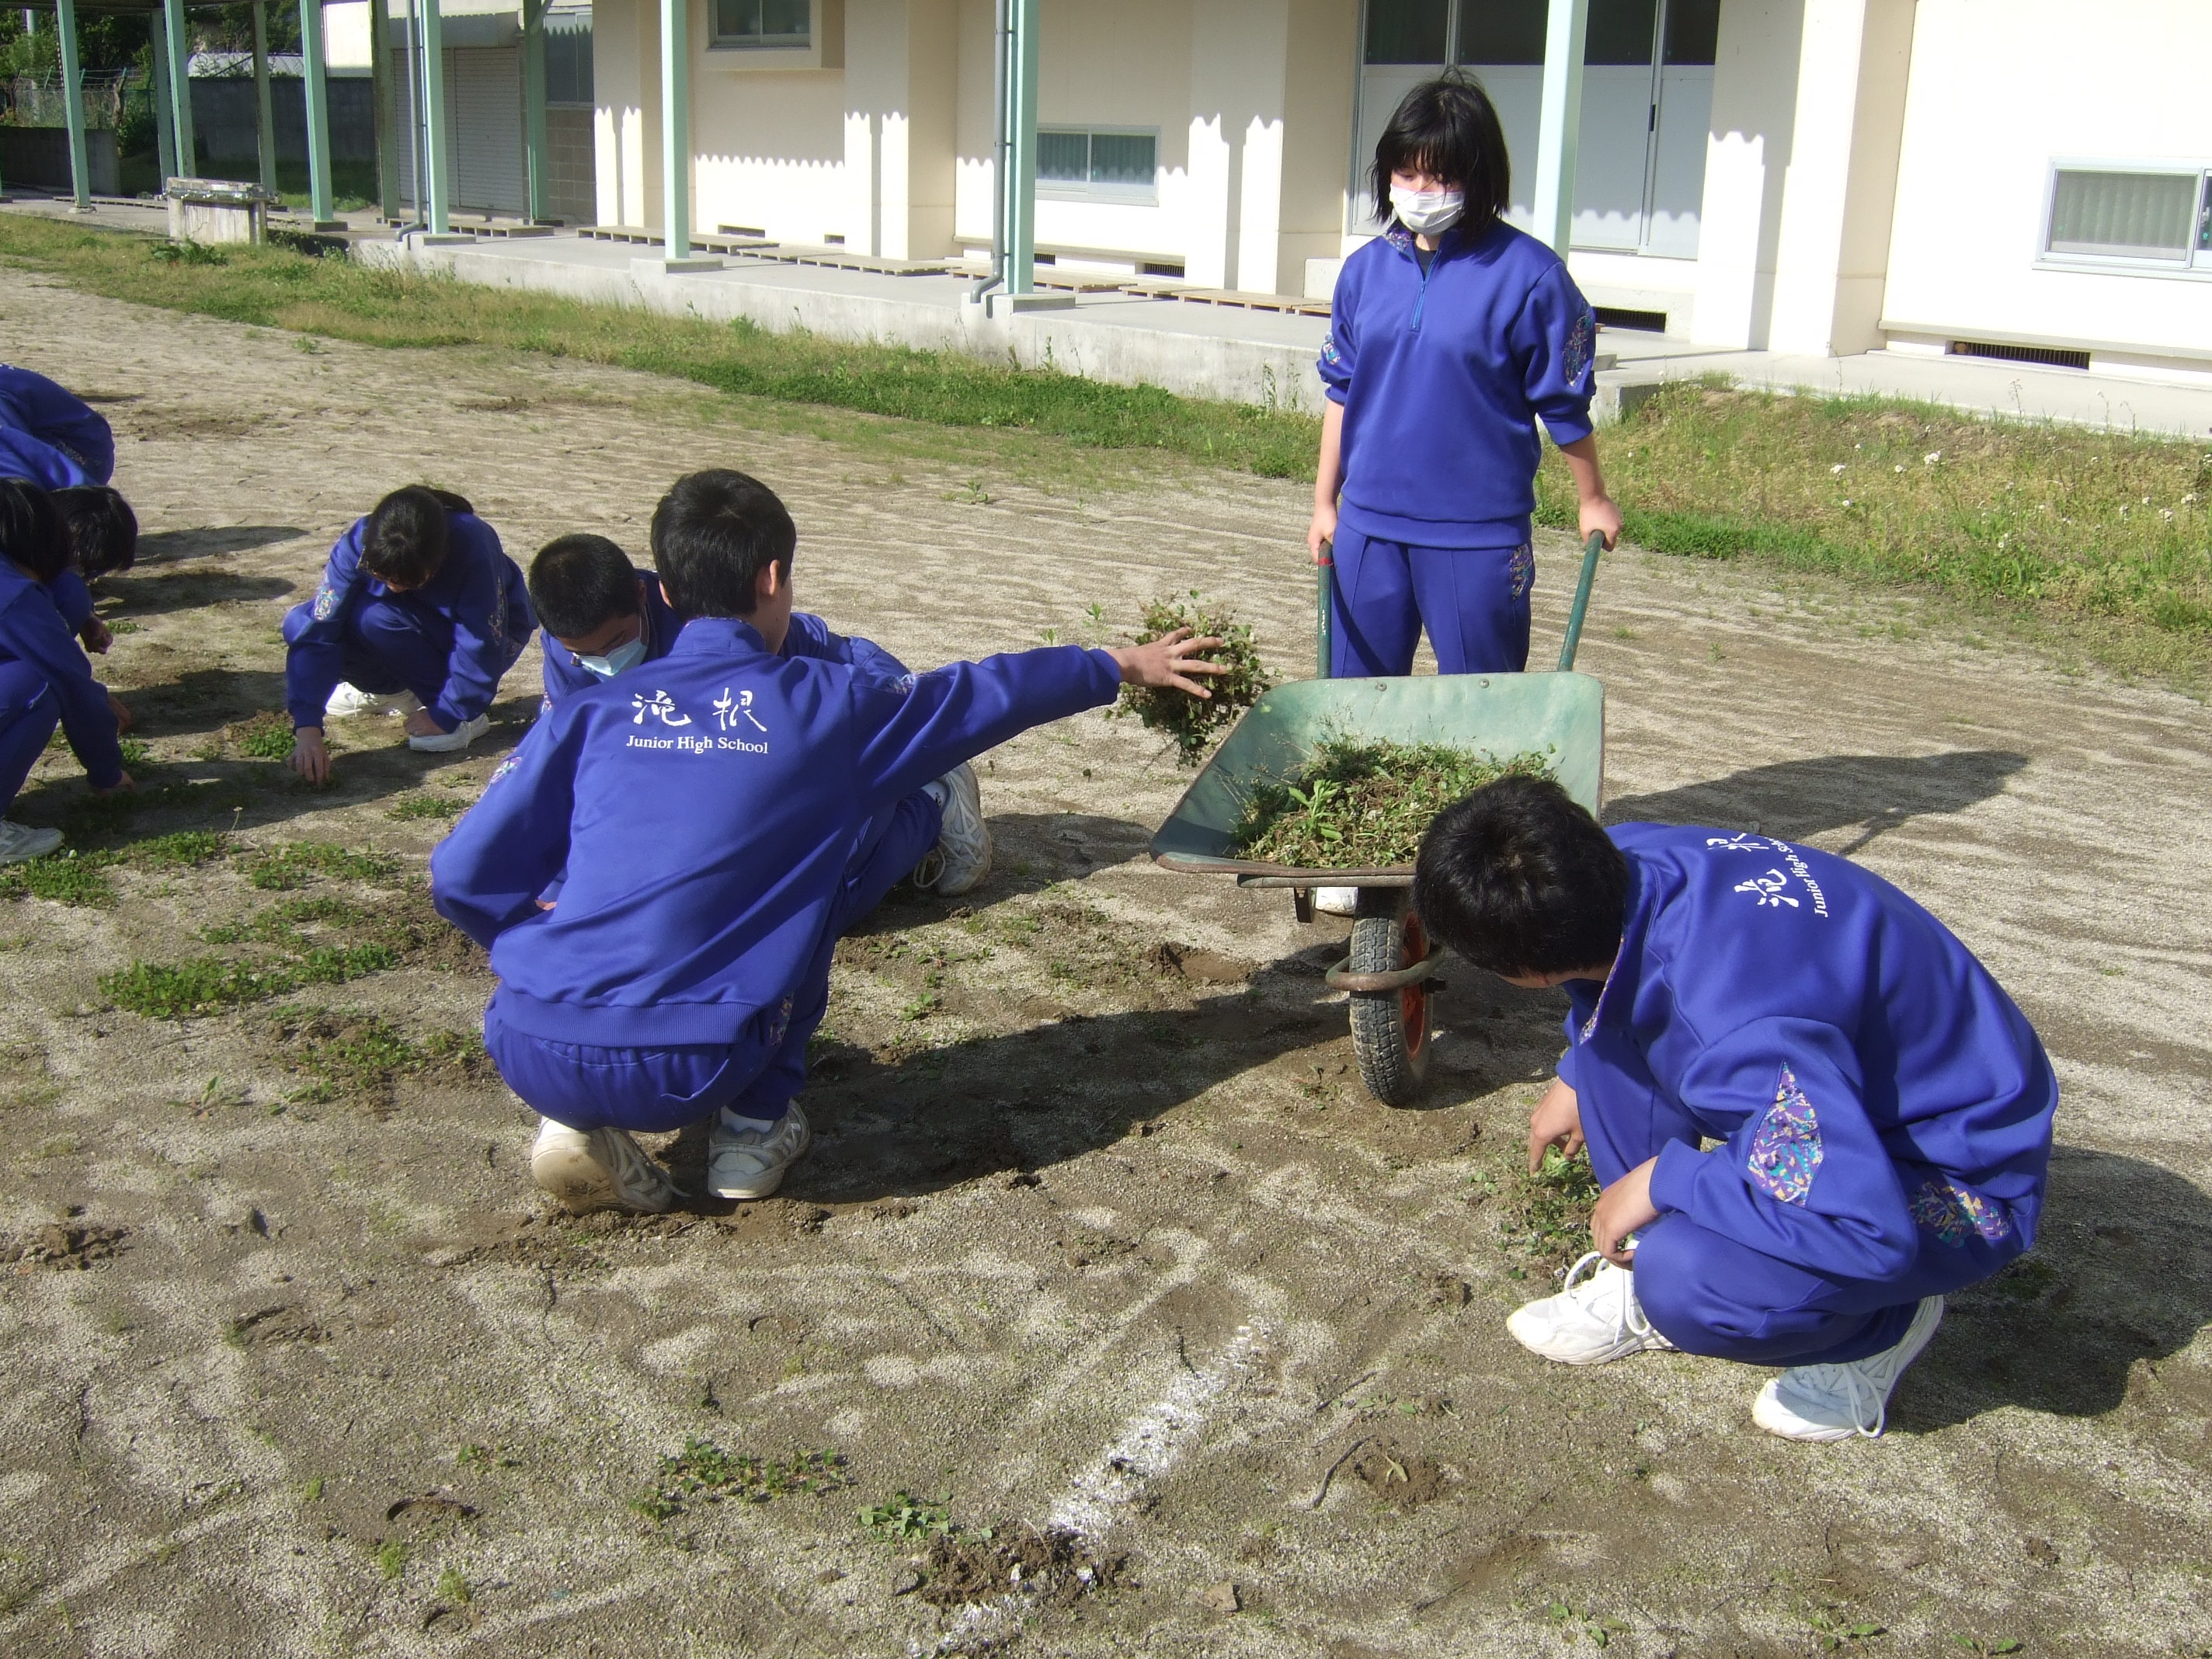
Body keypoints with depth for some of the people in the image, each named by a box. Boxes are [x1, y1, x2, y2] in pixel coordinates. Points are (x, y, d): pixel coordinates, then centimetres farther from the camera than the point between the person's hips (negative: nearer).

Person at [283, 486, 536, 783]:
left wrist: (445, 716, -25)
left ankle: (466, 714, -17)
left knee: (373, 617, -31)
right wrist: (307, 728, -37)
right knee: (300, 625, -16)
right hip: (419, 629, 5)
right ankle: (384, 688, 9)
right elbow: (316, 634, -29)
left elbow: (480, 647, -30)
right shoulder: (358, 544, -27)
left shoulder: (473, 548, -37)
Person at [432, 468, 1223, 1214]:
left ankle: (579, 1123, 12)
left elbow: (463, 876, 6)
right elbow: (981, 694, 20)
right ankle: (757, 1123, 19)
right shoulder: (826, 707, 4)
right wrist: (1120, 665, 38)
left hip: (530, 1053, 2)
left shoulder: (591, 712, 8)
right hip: (688, 1071, -2)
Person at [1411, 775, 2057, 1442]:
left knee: (1689, 1277, -31)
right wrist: (1574, 1078, 19)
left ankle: (1885, 1322, 0)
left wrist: (1661, 1179, -29)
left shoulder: (1730, 1028, -39)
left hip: (1961, 1181, -8)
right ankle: (1647, 1270, 9)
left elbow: (1867, 1225, -42)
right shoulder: (1627, 858, -14)